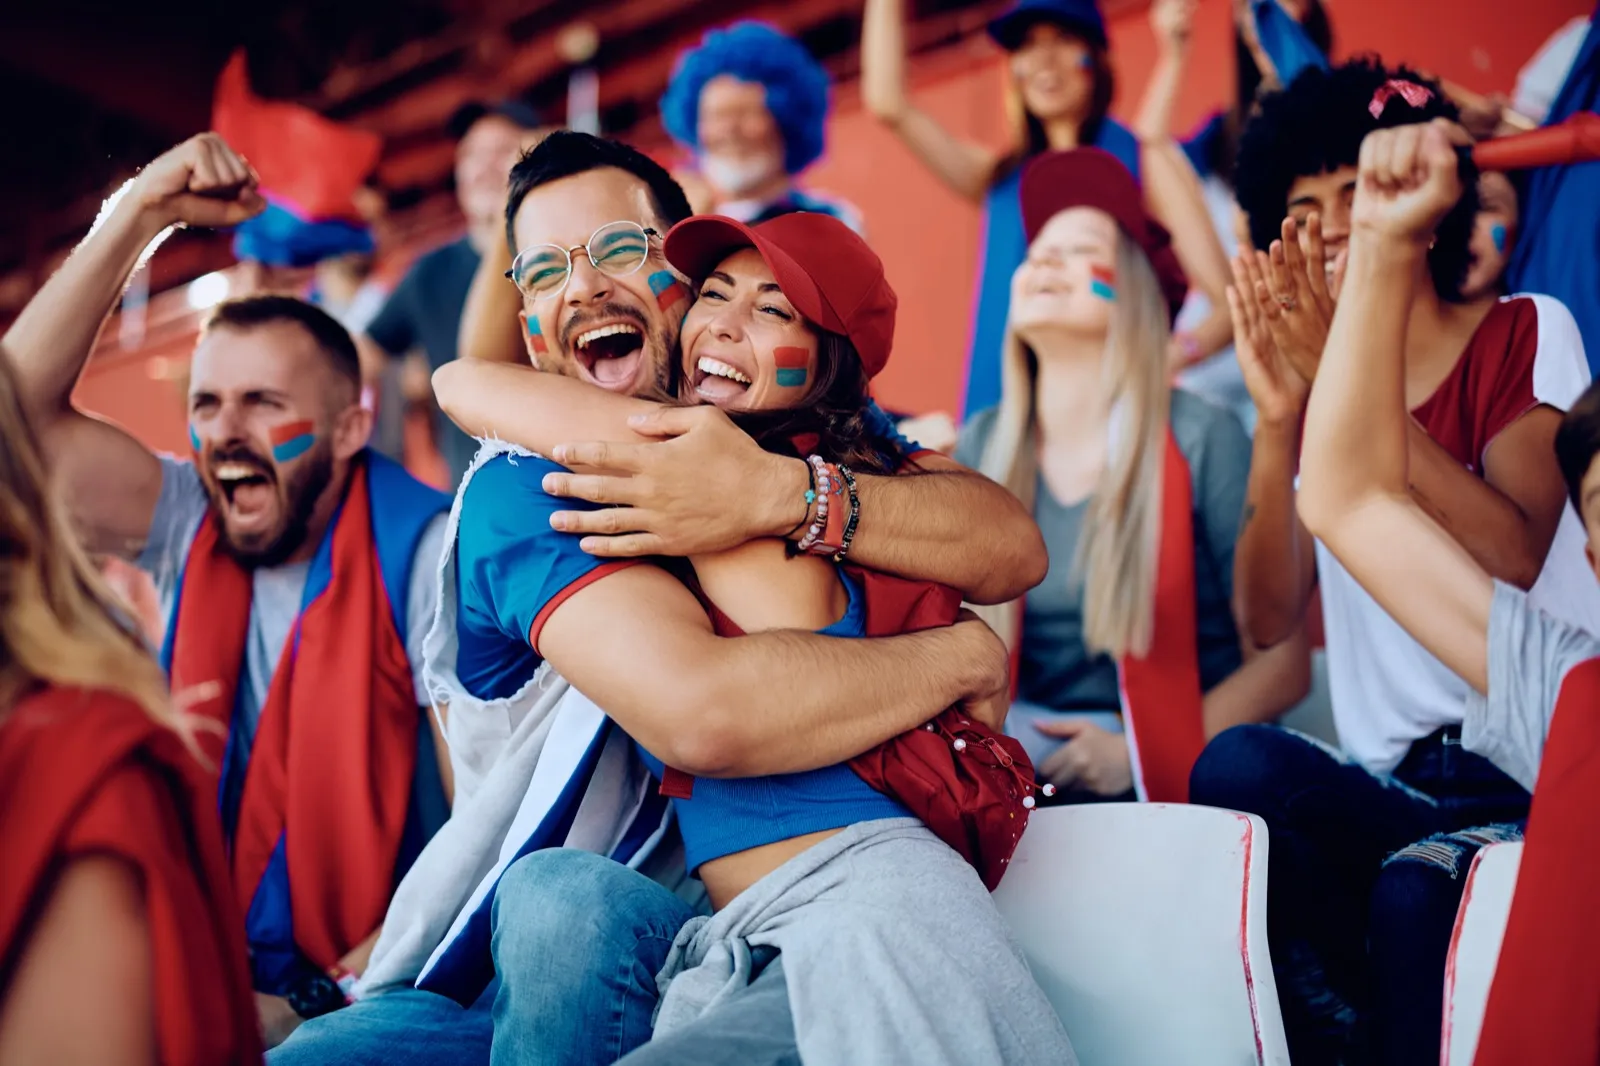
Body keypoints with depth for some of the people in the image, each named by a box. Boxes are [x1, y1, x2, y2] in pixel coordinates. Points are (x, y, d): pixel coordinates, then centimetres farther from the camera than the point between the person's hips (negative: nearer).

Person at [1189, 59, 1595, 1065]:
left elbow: (1512, 556, -16)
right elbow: (1269, 621, -3)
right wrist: (1278, 419, -16)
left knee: (1413, 896, -34)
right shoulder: (1314, 383, 11)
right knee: (1238, 764, -28)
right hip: (1390, 785, 4)